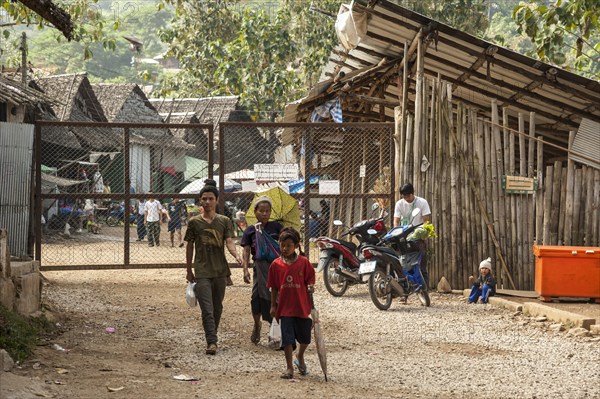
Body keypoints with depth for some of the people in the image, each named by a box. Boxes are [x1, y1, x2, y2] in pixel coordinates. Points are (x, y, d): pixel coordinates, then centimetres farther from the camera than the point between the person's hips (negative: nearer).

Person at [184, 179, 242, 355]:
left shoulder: (224, 221, 4)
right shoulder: (194, 222, 2)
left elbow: (229, 242, -6)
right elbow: (189, 246, 9)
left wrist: (236, 255, -27)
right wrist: (189, 270, 11)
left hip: (220, 270, 2)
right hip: (202, 271, -2)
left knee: (217, 308, 13)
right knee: (207, 309, -11)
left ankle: (212, 337, 30)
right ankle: (211, 342, -15)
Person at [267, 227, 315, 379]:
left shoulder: (303, 262, -5)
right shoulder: (276, 264, -1)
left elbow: (309, 282, 2)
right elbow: (274, 287, 5)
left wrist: (310, 288, -20)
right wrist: (273, 305, 5)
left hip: (302, 306, 0)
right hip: (285, 308, 0)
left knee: (305, 337, 14)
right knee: (287, 337, -2)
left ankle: (300, 358, 43)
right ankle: (289, 368, 8)